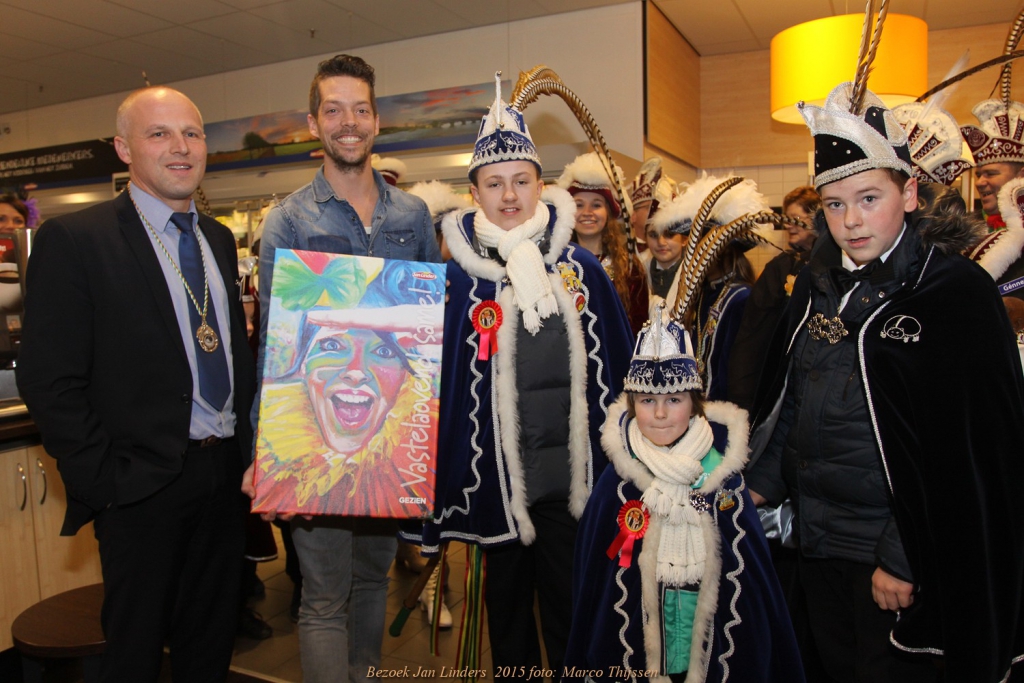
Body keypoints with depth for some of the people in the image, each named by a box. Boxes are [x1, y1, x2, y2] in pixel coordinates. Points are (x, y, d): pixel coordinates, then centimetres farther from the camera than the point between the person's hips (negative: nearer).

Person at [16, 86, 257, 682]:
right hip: (142, 487, -5)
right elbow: (49, 384, -12)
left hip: (225, 476, 6)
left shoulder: (219, 239, 11)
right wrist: (107, 481, -14)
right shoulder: (73, 239, -9)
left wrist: (248, 449, 7)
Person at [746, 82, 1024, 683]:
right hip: (818, 541, 6)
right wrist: (763, 484, 10)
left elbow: (968, 450, -18)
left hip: (896, 553, -6)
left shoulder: (957, 293, -15)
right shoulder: (820, 280, 4)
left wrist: (903, 559, -17)